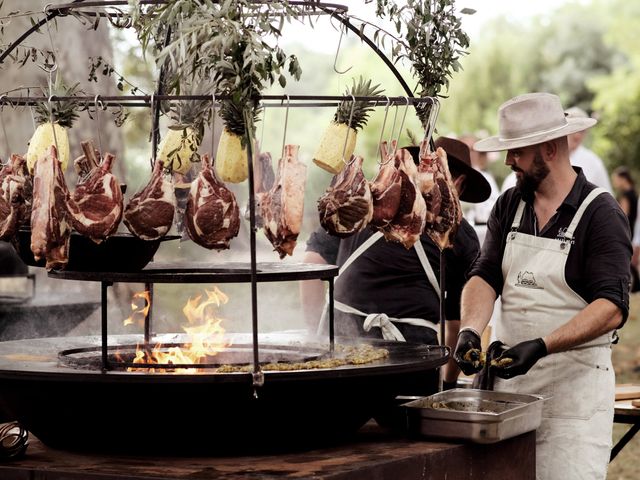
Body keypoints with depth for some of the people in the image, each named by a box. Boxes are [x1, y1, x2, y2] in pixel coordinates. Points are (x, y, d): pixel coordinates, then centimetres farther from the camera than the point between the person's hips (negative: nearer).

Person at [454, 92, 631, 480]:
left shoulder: (600, 213, -9)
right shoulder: (510, 205, 10)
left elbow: (612, 309, -17)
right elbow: (484, 276, 5)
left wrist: (541, 346, -28)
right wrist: (471, 330, -15)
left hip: (575, 381, -5)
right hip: (511, 374, 5)